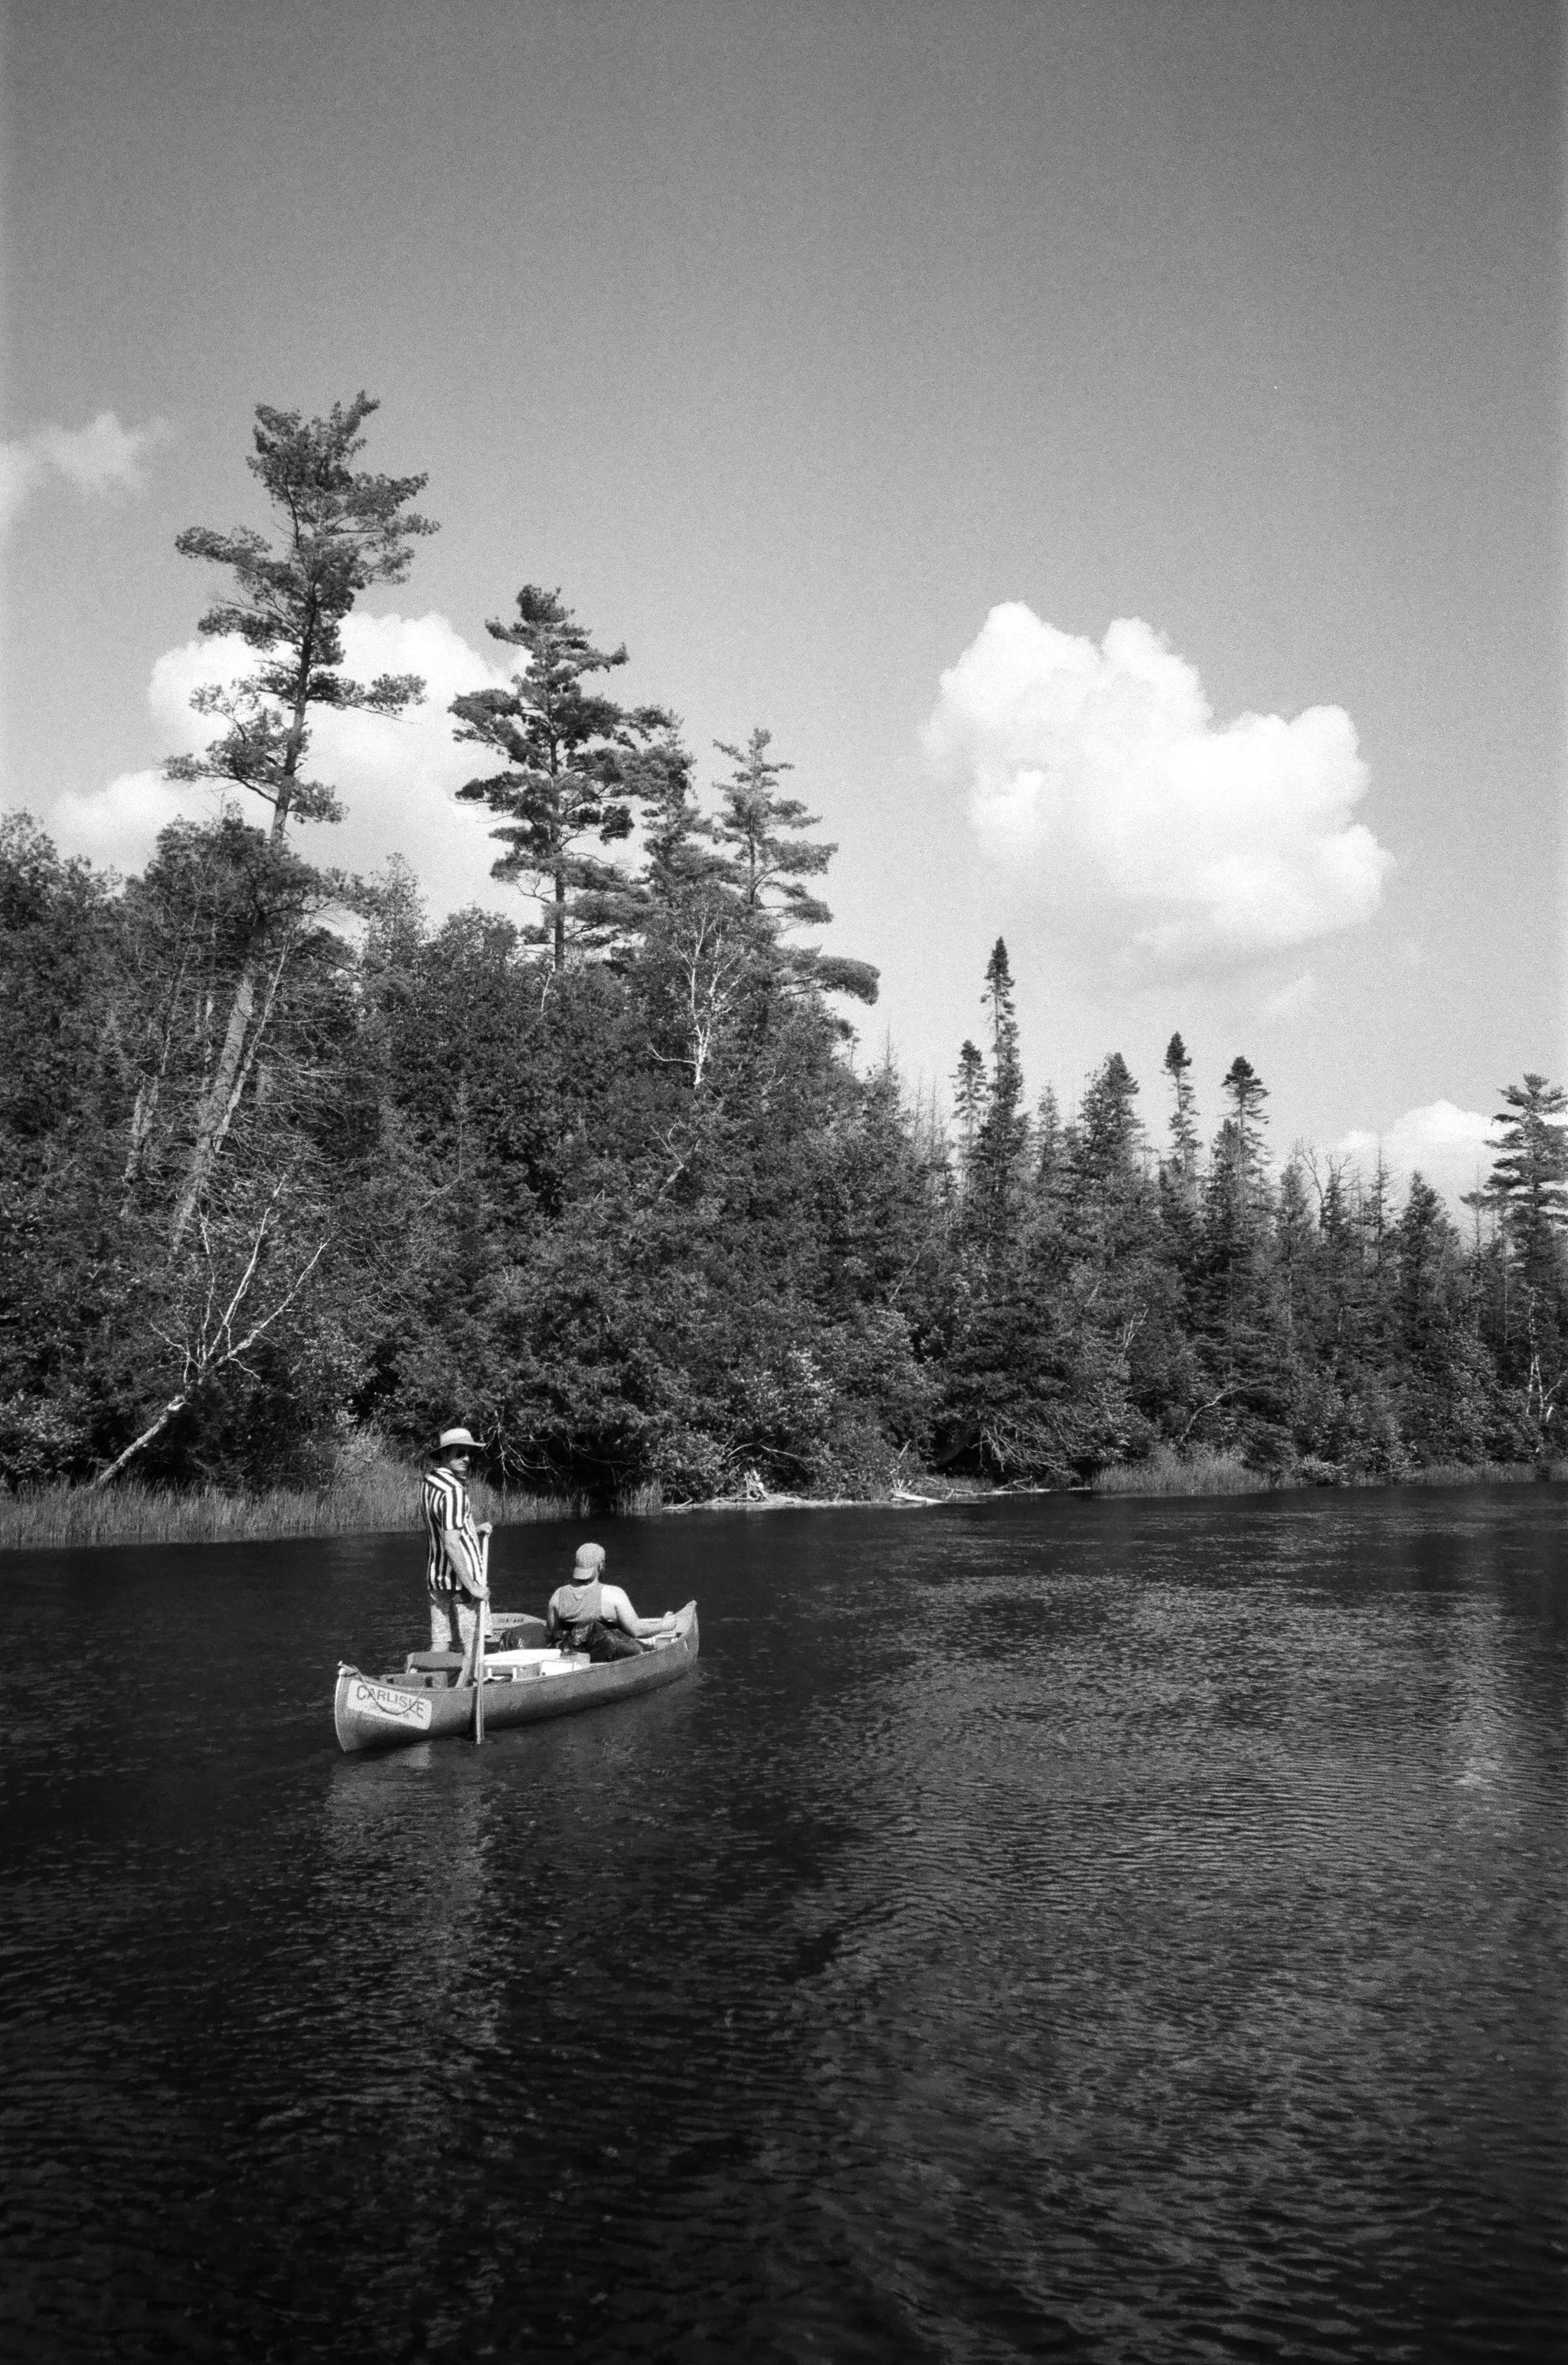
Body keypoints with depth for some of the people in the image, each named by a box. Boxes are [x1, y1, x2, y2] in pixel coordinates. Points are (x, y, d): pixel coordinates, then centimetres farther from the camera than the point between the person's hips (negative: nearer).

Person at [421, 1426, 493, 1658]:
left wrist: (475, 1530, 13)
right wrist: (472, 1586, -22)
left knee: (439, 1645, 11)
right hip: (460, 1578, -9)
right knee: (470, 1649, -1)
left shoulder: (428, 1482, 8)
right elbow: (451, 1545, -25)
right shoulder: (453, 1492, -20)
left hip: (435, 1577, 9)